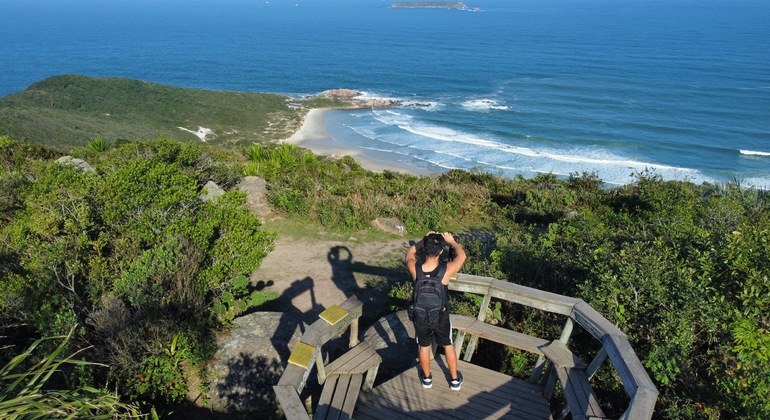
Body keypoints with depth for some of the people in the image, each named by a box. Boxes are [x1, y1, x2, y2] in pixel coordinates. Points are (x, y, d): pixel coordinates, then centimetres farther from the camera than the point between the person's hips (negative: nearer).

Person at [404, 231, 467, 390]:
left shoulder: (414, 268, -27)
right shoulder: (447, 270, -31)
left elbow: (409, 253, -2)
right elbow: (462, 255, -8)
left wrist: (424, 240, -3)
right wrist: (452, 241, 4)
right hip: (441, 316, -1)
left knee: (424, 346, 25)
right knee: (448, 345, 24)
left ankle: (427, 378, 46)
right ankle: (455, 380, 42)